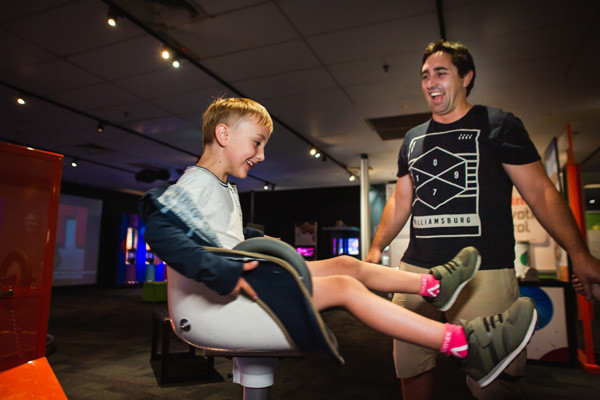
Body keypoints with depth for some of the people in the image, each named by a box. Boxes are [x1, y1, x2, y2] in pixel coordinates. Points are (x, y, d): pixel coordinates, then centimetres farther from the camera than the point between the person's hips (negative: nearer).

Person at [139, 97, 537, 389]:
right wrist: (220, 272, -38)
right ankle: (468, 346, -17)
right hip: (234, 293, -10)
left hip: (248, 277, 10)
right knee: (345, 287, -19)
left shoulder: (224, 188, 19)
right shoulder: (193, 185, -12)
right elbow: (160, 231, -28)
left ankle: (434, 284, 25)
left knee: (346, 264, 9)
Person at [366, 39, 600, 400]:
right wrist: (377, 248, 14)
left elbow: (541, 193, 1)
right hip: (416, 269, 4)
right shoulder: (413, 139, 16)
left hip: (483, 273, -4)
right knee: (411, 367, 8)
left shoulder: (499, 125, 4)